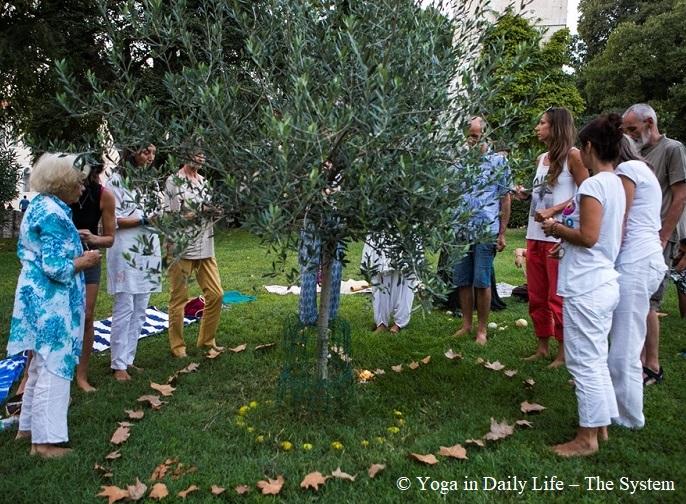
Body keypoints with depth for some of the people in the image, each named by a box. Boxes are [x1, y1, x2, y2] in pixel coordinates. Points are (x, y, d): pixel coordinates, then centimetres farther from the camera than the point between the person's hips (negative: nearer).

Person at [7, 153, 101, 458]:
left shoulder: (38, 206, 10)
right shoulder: (53, 214, -21)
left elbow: (25, 250, 18)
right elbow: (56, 268, -25)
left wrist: (75, 253, 12)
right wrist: (86, 261, -9)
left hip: (37, 295, 10)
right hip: (51, 300, -10)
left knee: (42, 364, 21)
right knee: (53, 367, 0)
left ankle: (29, 426, 33)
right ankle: (45, 439, 10)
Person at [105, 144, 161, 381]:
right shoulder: (117, 180, -5)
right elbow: (112, 220, -10)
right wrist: (143, 219, -14)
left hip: (148, 251, 7)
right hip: (126, 252, -7)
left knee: (140, 312, 9)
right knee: (124, 310, -4)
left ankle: (128, 359, 19)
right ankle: (118, 365, 6)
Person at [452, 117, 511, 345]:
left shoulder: (498, 161, 0)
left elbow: (505, 198, 0)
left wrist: (502, 233, -4)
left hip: (486, 232, -4)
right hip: (460, 232, 4)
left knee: (481, 282, 0)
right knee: (462, 281, 9)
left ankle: (482, 329, 13)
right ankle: (466, 325, 22)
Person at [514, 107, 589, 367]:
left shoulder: (572, 155, -5)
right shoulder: (541, 158, 16)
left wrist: (553, 211, -17)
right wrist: (526, 195, 6)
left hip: (558, 235, -7)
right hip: (535, 234, 7)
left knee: (558, 297, -1)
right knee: (536, 296, 11)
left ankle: (563, 352, 11)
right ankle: (542, 346, 23)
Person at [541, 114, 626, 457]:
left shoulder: (593, 185, -16)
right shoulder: (617, 185, 12)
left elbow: (588, 236, -23)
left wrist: (558, 229, -6)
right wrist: (568, 244, 16)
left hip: (585, 289, -9)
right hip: (607, 284, 9)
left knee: (583, 362, 1)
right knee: (597, 360, 19)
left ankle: (587, 438, 12)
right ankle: (601, 424, 31)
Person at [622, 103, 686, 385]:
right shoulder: (638, 154, 17)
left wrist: (661, 240, -13)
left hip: (655, 239, -7)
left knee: (645, 304, -6)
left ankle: (652, 367, 5)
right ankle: (638, 361, 16)